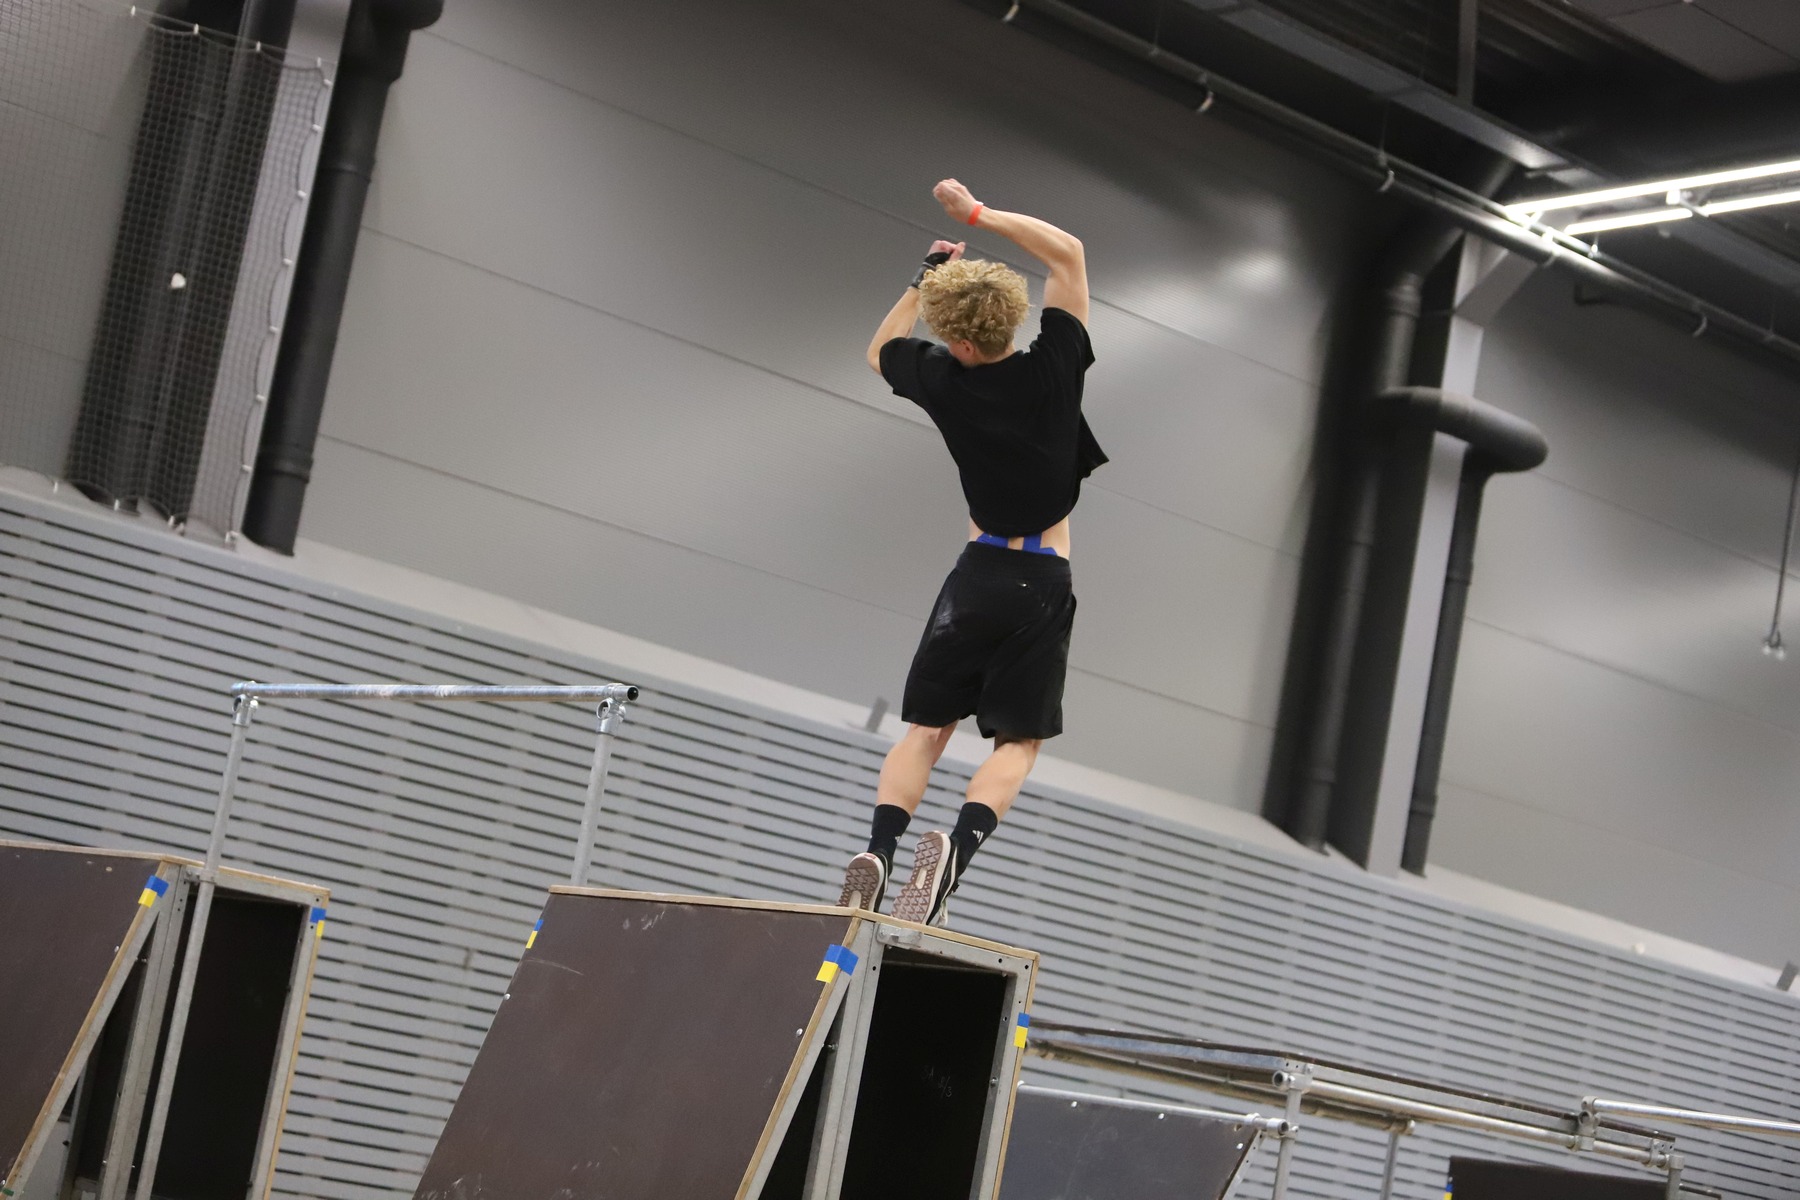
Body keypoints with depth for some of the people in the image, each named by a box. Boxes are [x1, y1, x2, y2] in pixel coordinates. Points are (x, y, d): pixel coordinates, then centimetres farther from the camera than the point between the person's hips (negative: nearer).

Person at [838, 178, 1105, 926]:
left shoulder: (946, 382, -4)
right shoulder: (1053, 370, -8)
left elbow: (881, 349, 21)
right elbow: (1068, 252, 3)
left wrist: (927, 274, 22)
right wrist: (977, 215, 4)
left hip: (977, 576, 1)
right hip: (1043, 583, -1)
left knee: (926, 730, 10)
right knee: (1018, 742, 3)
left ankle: (877, 851, -9)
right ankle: (956, 847, -21)